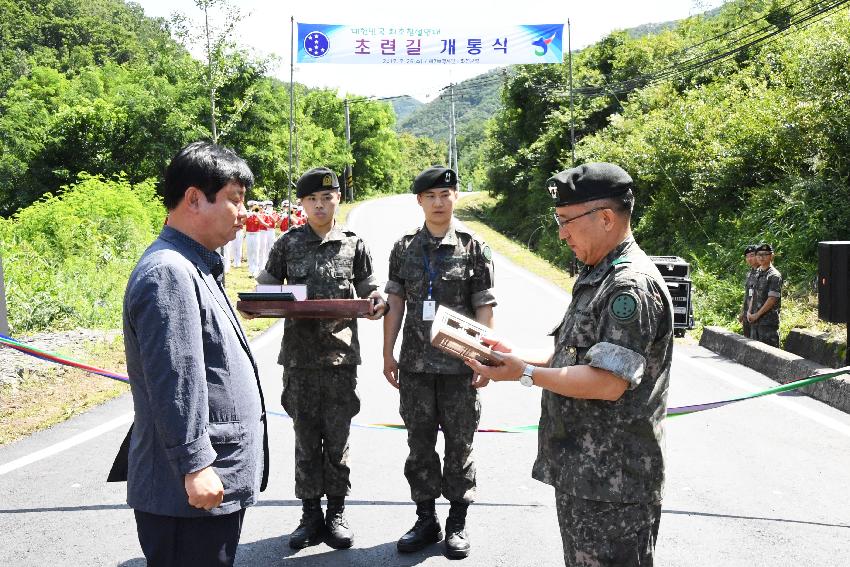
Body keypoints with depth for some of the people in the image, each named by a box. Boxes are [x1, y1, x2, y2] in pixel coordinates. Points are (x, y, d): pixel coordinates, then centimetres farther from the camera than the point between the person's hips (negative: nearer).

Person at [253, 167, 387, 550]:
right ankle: (311, 515, 22)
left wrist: (377, 304, -13)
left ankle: (336, 513, 21)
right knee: (305, 439, 9)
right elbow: (266, 288, 10)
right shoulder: (287, 244, 5)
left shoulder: (353, 245, 4)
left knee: (337, 438, 7)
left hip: (341, 355, -1)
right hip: (299, 356, 1)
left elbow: (369, 290, 10)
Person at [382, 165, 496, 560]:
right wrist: (388, 354, 3)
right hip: (415, 365, 3)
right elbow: (395, 302, 7)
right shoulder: (404, 248, 5)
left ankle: (457, 523, 23)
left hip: (460, 365, -2)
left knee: (459, 445, 8)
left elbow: (484, 309, -3)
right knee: (419, 444, 11)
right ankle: (426, 519, 26)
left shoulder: (474, 248, -2)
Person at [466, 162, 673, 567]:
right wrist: (514, 355, 6)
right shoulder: (594, 277, 14)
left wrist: (526, 373, -18)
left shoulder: (633, 285, -20)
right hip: (579, 473, 10)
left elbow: (607, 383, -26)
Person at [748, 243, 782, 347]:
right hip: (755, 320, 8)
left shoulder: (774, 275, -10)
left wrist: (757, 315, -14)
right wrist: (749, 312, 4)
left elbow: (772, 299, -15)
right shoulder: (758, 274, 15)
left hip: (768, 321, -8)